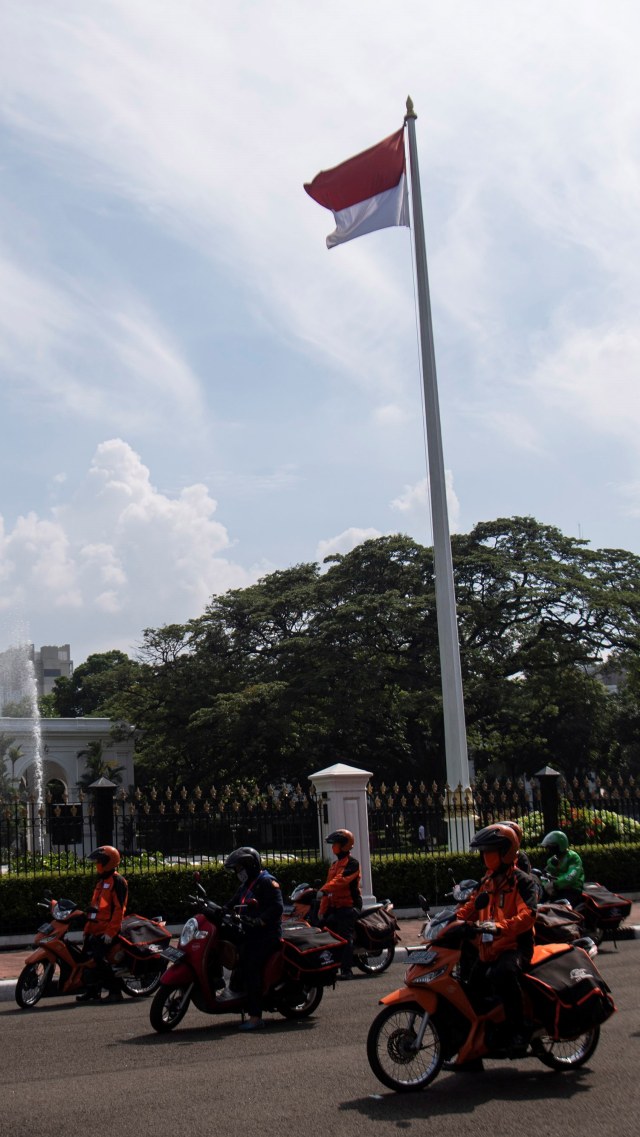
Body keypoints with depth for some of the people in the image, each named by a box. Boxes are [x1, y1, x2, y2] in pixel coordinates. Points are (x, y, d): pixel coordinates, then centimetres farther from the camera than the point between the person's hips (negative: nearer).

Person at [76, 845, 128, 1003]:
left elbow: (119, 909, -16)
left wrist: (110, 932, -22)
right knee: (88, 958, 7)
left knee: (99, 960, -17)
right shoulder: (101, 881, 21)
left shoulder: (117, 881, -9)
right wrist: (88, 928, 20)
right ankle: (91, 991, 16)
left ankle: (115, 991, -10)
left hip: (106, 930, -9)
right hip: (95, 930, 9)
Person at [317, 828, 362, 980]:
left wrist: (323, 890, -35)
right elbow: (330, 884, 19)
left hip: (349, 906, -9)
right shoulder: (335, 865, 21)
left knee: (345, 938, -11)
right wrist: (322, 909, 13)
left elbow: (341, 880, -24)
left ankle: (346, 970, -11)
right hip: (335, 907, 9)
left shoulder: (352, 863, -8)